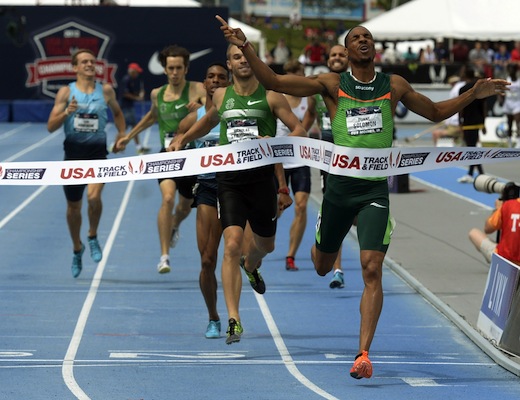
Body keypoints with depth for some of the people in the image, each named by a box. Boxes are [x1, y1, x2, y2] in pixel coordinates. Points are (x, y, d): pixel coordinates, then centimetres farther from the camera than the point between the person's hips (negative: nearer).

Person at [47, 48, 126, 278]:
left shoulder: (105, 91, 3)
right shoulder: (66, 92, -1)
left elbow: (117, 113, 22)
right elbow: (51, 127, -5)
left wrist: (122, 134, 7)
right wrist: (66, 112, -22)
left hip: (97, 151, -1)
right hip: (73, 151, 1)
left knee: (93, 195, -26)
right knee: (73, 207, 12)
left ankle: (93, 237, 0)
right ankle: (77, 249, 36)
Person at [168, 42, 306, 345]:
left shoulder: (271, 96, -2)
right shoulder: (221, 96, 8)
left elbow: (299, 130, -2)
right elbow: (210, 120, 29)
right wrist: (183, 139, 20)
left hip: (263, 176, 0)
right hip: (230, 179, 0)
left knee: (266, 244, 18)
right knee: (232, 245, -16)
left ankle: (250, 265, 59)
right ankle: (233, 320, -18)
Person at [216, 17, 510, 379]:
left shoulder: (394, 86, 7)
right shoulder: (332, 84, 1)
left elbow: (435, 112, 22)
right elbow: (273, 82, -4)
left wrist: (473, 95, 9)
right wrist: (245, 47, -15)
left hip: (376, 187, -1)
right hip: (341, 183, 1)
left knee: (372, 269, -14)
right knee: (322, 267, 17)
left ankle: (363, 354, -13)